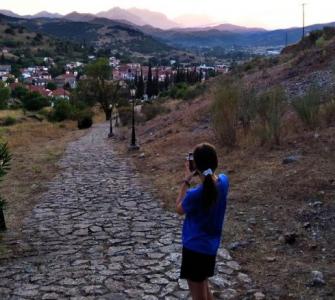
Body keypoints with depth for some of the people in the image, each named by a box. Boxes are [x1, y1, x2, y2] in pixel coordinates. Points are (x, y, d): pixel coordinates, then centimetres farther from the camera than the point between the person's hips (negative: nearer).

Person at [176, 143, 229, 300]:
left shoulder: (194, 194, -29)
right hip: (211, 245, 7)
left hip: (195, 247, -7)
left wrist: (186, 181, -9)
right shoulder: (224, 181, -10)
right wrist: (201, 175, -1)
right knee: (203, 287, 29)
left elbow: (179, 209, -7)